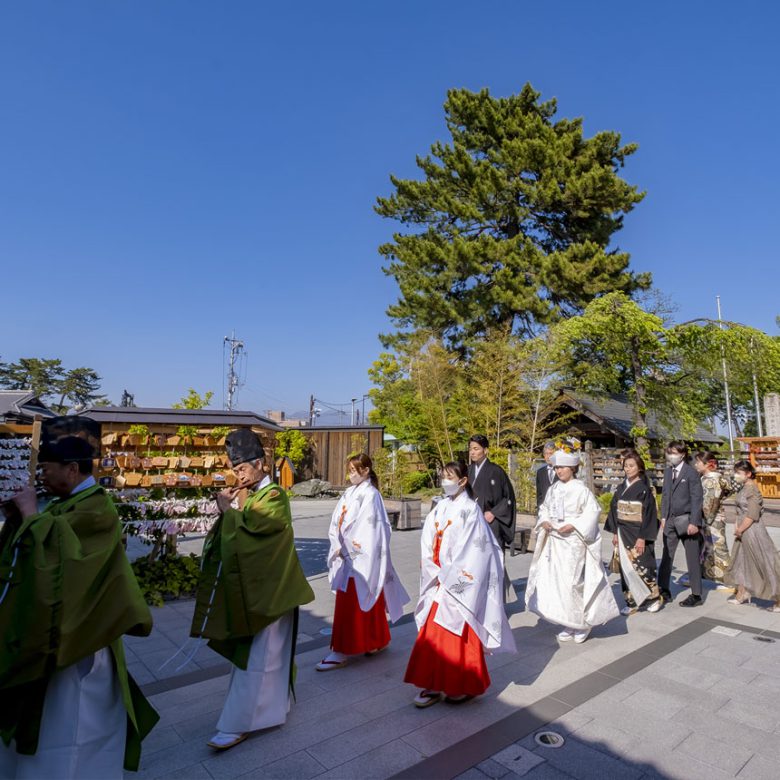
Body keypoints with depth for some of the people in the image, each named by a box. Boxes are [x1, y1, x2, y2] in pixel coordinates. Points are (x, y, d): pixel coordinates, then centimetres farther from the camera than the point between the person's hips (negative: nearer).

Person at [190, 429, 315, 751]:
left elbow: (246, 530, -25)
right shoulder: (251, 495, 8)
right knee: (267, 655, 20)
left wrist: (226, 510, -13)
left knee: (255, 658, 3)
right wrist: (228, 509, -6)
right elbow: (241, 534, 10)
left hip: (266, 591, -8)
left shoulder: (274, 496, -17)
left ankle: (237, 724, 13)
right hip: (254, 587, 9)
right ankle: (273, 706, 36)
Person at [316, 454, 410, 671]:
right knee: (345, 602, 15)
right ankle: (376, 640, 30)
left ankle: (341, 651, 7)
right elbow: (336, 522, 10)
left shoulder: (370, 494, -12)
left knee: (350, 604, -2)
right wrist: (338, 545, -2)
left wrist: (346, 548, -12)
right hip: (346, 555, 8)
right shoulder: (349, 492, 11)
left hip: (361, 557, -8)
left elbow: (365, 527, -17)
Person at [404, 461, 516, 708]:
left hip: (459, 584, -6)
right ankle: (434, 685, 22)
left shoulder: (470, 509, -11)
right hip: (439, 582, 6)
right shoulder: (439, 508, 6)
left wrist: (447, 576, -13)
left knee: (459, 635, 4)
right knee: (433, 634, 9)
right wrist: (436, 573, -5)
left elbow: (472, 548, -15)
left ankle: (463, 686, 22)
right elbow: (428, 544, 5)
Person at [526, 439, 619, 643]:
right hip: (554, 541, 6)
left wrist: (572, 526, -18)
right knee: (555, 581, 6)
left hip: (573, 543, -6)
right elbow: (544, 509, 16)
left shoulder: (581, 490, -9)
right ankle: (568, 623, 22)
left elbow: (592, 512, -11)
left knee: (573, 582, -7)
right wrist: (544, 521, -3)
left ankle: (583, 622, 15)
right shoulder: (553, 489, 8)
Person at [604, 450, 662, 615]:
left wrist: (642, 538, -15)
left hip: (638, 534, -5)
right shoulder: (621, 488, 8)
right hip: (623, 533, 5)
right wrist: (615, 532, 7)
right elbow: (614, 511, 11)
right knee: (626, 568, 6)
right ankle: (632, 601, 15)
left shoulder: (645, 489, -8)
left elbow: (649, 514, -11)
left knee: (641, 567, -3)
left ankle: (654, 597, 20)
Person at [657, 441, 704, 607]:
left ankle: (696, 595, 16)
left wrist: (694, 522, -15)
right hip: (670, 520, 6)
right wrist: (663, 516, 7)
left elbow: (697, 498, -12)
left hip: (687, 520, -6)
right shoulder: (668, 471, 9)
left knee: (692, 559, 6)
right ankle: (664, 591, 17)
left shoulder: (691, 472, -10)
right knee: (666, 556, 8)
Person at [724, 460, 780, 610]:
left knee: (764, 564, -1)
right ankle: (742, 595, 29)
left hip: (751, 531, -10)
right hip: (743, 531, 10)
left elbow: (752, 515, -22)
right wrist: (737, 525, 2)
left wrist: (740, 530, -15)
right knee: (741, 561, 17)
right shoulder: (743, 488, 8)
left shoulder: (752, 490, -19)